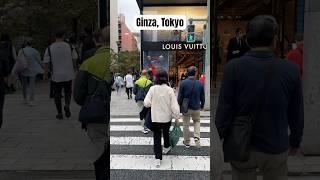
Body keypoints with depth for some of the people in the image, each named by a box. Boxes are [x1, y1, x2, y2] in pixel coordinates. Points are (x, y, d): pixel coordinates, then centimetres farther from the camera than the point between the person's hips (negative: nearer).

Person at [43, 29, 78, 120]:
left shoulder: (49, 48, -5)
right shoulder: (69, 46, -3)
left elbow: (46, 62, -5)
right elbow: (75, 58, 6)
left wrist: (46, 73, 7)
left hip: (56, 76, -1)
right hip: (68, 74, 1)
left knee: (57, 94, 10)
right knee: (68, 92, 16)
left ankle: (59, 113, 11)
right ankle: (67, 105, -10)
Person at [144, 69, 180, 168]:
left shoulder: (153, 89, -12)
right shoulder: (169, 90, -12)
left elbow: (146, 103, -14)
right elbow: (174, 106, -12)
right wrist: (176, 117, -1)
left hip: (155, 118, -1)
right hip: (167, 117, 2)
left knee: (157, 137, 6)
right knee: (166, 133, 28)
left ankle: (158, 158, -4)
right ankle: (166, 147, 50)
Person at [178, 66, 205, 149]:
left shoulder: (183, 83, -13)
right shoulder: (199, 84, -6)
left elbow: (180, 96, -9)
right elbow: (202, 97, 3)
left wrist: (179, 105, 5)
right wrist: (202, 105, 20)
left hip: (186, 108, -1)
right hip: (196, 108, 1)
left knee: (186, 125, 12)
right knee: (197, 122, 22)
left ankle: (187, 142, 22)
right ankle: (197, 138, 4)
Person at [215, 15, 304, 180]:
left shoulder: (234, 68, -17)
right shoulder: (291, 70, -12)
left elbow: (224, 110, -15)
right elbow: (296, 113, -3)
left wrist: (222, 135, 3)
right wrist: (295, 141, 13)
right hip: (276, 147, 1)